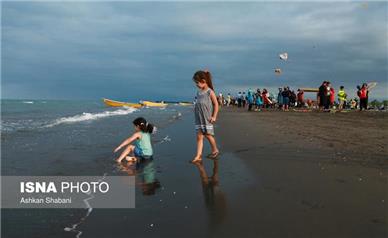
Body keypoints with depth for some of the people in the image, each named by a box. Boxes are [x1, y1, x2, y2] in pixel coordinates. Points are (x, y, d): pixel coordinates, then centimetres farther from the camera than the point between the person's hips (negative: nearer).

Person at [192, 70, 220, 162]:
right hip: (199, 118, 6)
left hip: (207, 118, -6)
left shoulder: (210, 92, -9)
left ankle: (215, 150, 27)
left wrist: (214, 116, -11)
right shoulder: (198, 93, 10)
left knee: (208, 135, 3)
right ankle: (198, 156, 1)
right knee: (199, 136, 1)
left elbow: (216, 104, -7)